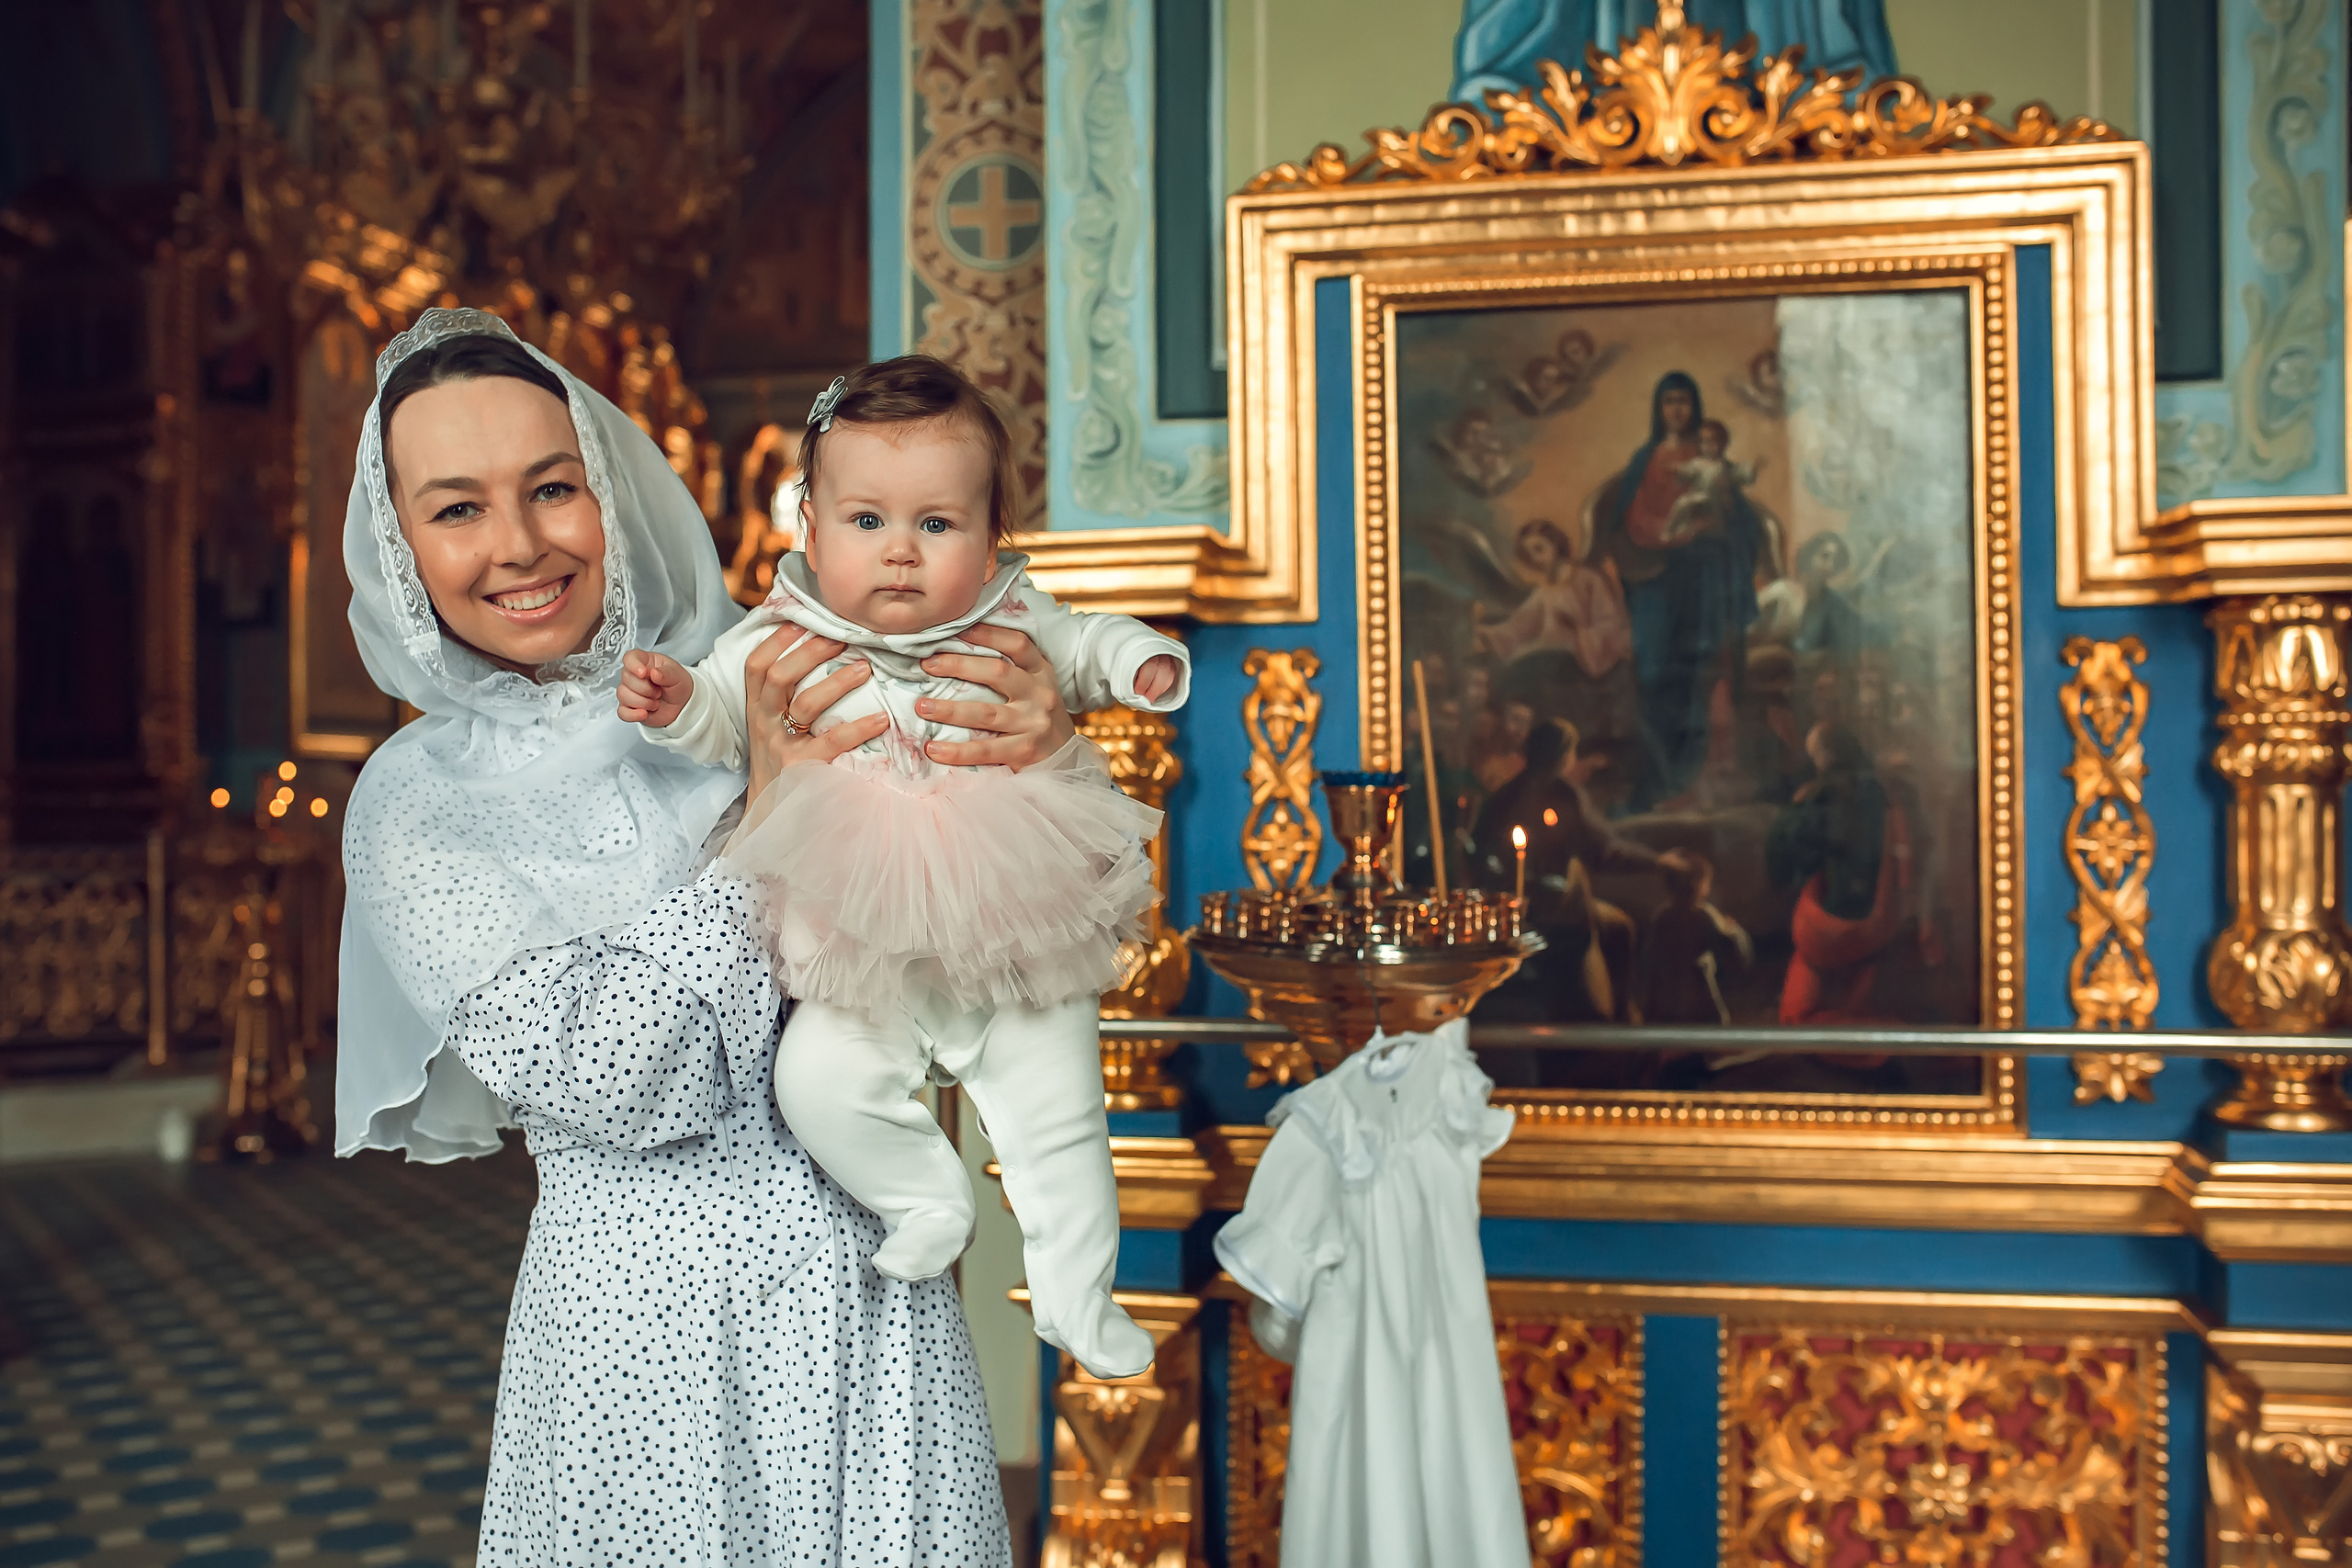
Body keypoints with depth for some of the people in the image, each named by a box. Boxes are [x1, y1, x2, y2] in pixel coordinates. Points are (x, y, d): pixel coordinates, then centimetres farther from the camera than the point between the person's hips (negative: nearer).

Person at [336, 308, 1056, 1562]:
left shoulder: (772, 693, 0)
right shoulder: (418, 803, -3)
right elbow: (601, 1086, -15)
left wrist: (1044, 753, -20)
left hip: (867, 1299, 2)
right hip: (640, 1321, -1)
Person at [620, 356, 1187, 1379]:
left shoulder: (1013, 626, -3)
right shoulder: (783, 644, -8)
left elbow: (1086, 646, 15)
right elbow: (717, 723, 1)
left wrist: (1142, 664, -6)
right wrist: (671, 700, -21)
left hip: (1022, 948, 0)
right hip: (865, 960, 0)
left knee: (1060, 1118, 6)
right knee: (816, 1079, -18)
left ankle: (1078, 1294, 28)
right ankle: (925, 1198, 11)